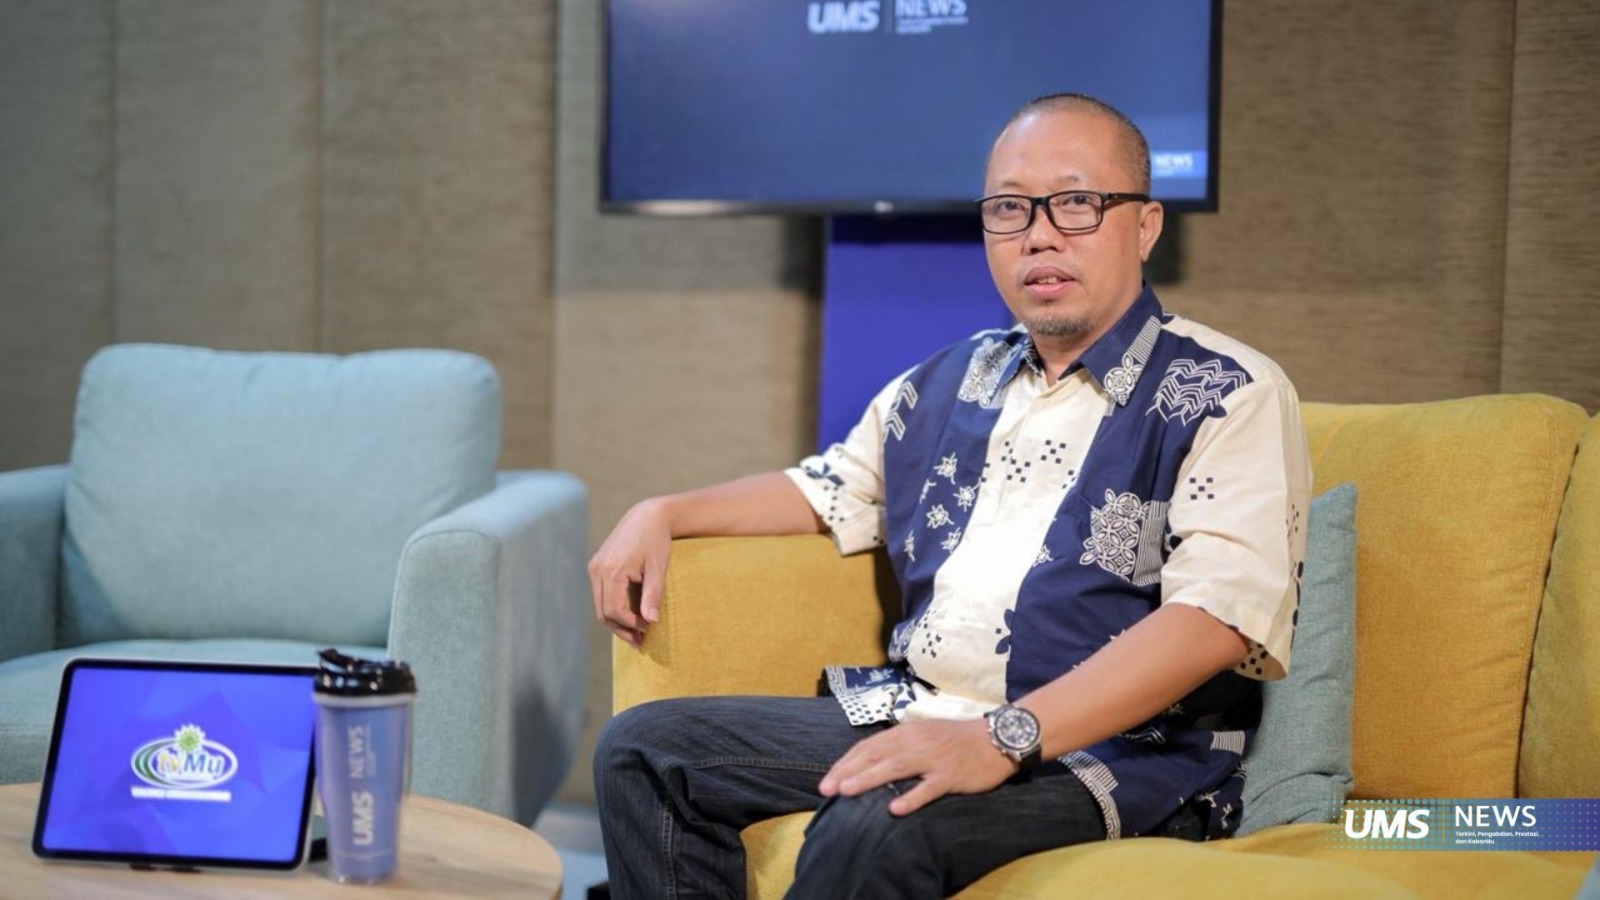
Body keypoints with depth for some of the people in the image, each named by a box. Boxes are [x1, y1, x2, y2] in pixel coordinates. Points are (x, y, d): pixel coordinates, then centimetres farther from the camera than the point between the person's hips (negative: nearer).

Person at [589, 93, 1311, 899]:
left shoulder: (1230, 396, -6)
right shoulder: (950, 383, 16)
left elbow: (1217, 612, -20)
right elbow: (829, 490, 32)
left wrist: (1003, 738, -31)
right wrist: (663, 514, 16)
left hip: (1111, 751, -7)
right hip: (913, 716, 7)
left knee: (877, 826, -36)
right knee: (643, 749, -1)